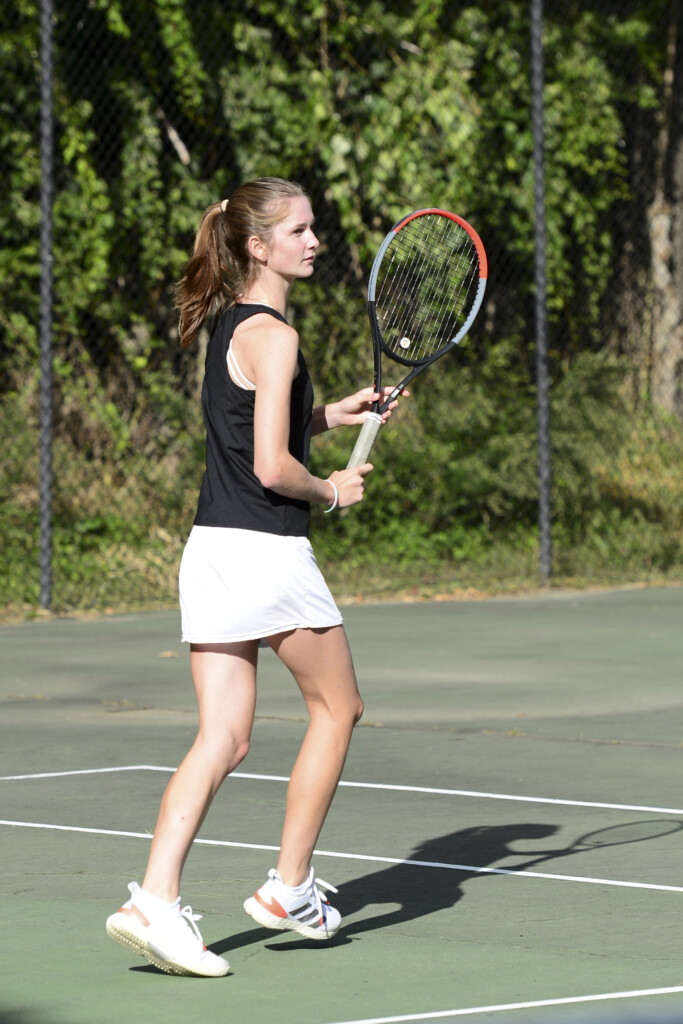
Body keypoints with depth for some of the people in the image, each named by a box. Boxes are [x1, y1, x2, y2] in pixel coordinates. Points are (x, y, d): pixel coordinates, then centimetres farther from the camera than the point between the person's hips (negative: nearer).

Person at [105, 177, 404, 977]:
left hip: (209, 548, 8)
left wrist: (334, 412, 18)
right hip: (266, 551, -8)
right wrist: (332, 491, -2)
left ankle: (154, 902, -8)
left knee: (222, 739, 4)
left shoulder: (225, 326, 14)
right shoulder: (273, 336, -14)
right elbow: (271, 467, -20)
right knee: (337, 707, 12)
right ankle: (289, 887, 16)